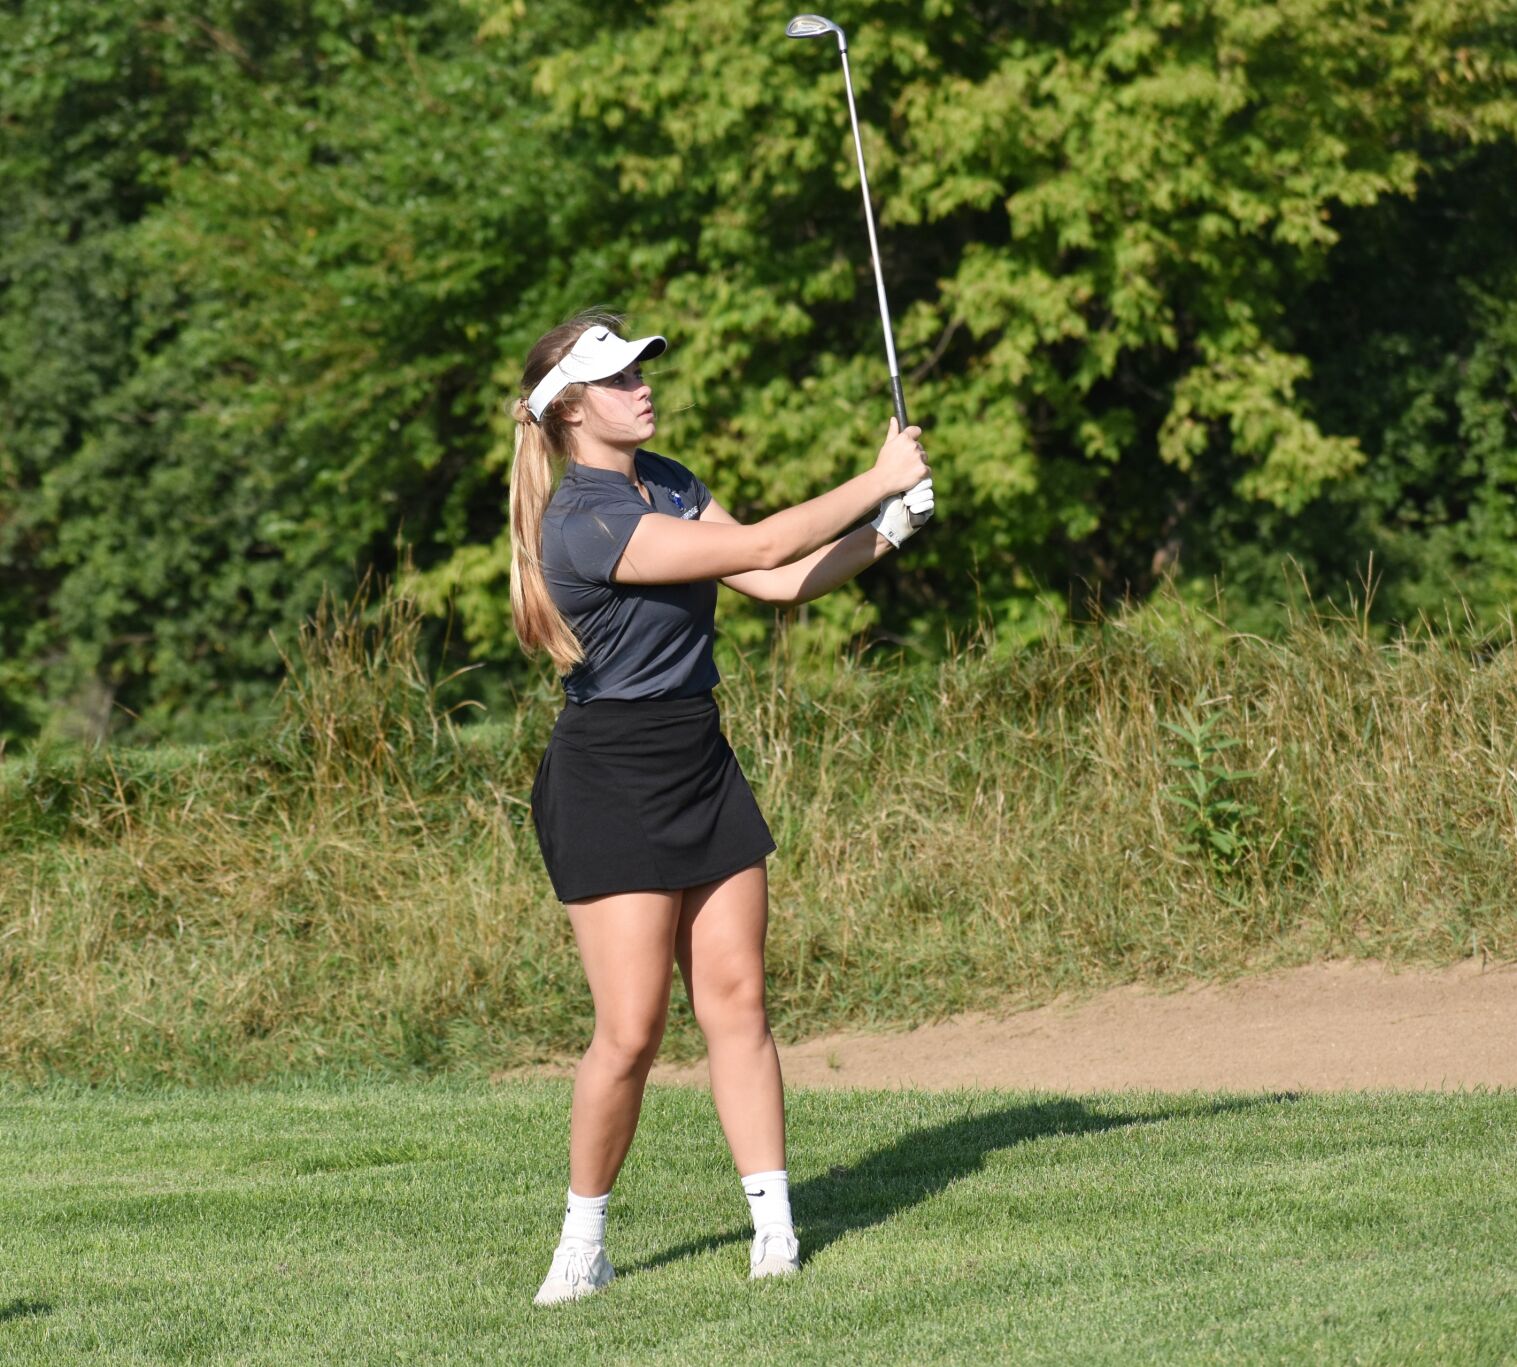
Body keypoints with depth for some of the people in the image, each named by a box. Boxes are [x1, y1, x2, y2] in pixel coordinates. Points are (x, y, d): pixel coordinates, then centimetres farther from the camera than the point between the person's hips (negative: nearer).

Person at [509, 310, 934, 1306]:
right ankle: (583, 1240, 9)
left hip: (700, 766, 8)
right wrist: (877, 480, -13)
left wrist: (888, 531, -2)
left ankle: (774, 1225, 6)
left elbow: (781, 581, 11)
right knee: (632, 1029, -7)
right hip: (610, 784, -8)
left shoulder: (669, 483, 9)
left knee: (736, 999, 4)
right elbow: (762, 548, -22)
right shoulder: (584, 524, -21)